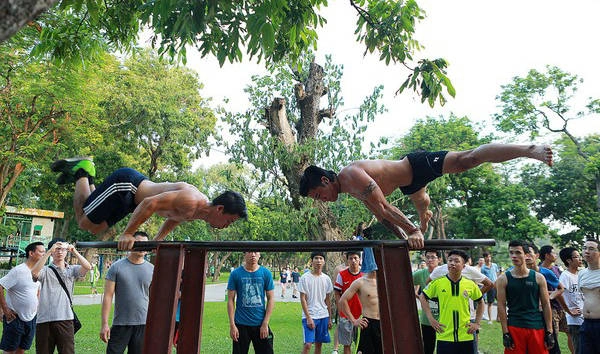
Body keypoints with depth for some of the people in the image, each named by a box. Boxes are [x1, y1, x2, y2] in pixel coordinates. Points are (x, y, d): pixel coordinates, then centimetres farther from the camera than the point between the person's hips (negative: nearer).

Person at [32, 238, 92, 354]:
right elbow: (34, 272, -17)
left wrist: (74, 251, -11)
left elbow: (87, 267, -8)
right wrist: (49, 252, -17)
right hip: (44, 320, -1)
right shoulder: (45, 270, 5)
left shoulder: (72, 270, 10)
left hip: (65, 319, 1)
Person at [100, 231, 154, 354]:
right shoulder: (117, 267, -2)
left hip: (144, 325, 2)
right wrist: (104, 324, -7)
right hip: (120, 324, -2)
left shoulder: (152, 269, 4)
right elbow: (108, 296, -3)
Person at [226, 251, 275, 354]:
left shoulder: (266, 273, -2)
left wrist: (265, 323, -5)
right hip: (241, 324, 0)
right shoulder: (235, 274, -4)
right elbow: (230, 300, -2)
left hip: (260, 324, 1)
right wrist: (232, 325, -6)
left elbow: (271, 299, 0)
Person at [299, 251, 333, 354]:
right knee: (308, 344, -11)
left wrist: (330, 318, 9)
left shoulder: (326, 278, 5)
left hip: (323, 316, 4)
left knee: (319, 344, 10)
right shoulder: (305, 278, -7)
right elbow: (303, 299, -8)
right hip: (309, 316, -4)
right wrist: (308, 318, -13)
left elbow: (328, 299, 10)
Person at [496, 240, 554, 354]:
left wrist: (549, 332, 2)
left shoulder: (538, 278, 3)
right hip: (514, 328, -1)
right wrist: (505, 333, -7)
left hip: (537, 327, 1)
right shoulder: (503, 279, -2)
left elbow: (546, 305, 5)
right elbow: (501, 307, -3)